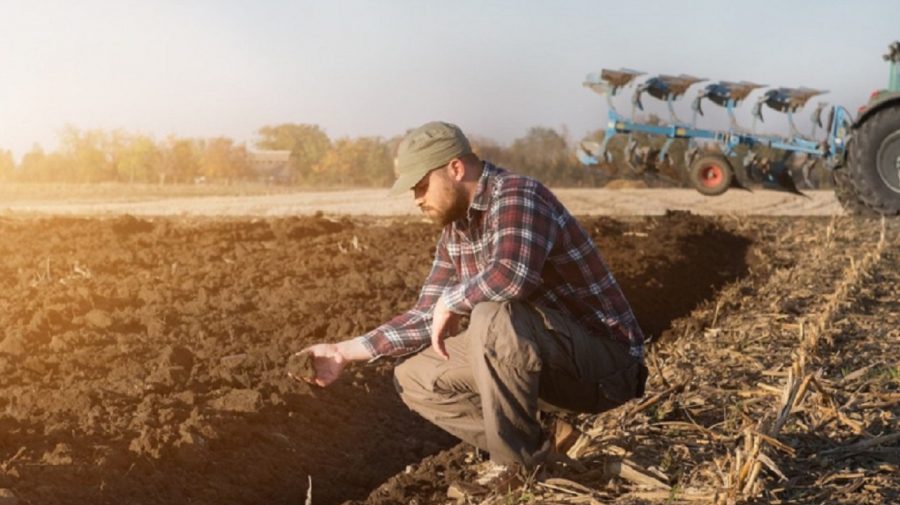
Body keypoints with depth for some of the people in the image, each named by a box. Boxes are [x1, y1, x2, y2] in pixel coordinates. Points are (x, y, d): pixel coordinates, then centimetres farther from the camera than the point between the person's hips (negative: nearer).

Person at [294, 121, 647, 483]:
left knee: (493, 317, -35)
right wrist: (347, 352, 5)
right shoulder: (454, 230, 6)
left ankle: (521, 467, -16)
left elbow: (513, 274, -41)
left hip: (604, 362, -9)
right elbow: (430, 317, 12)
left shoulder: (517, 195, -21)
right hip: (548, 364, 9)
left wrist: (451, 302, -22)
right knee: (414, 379, 4)